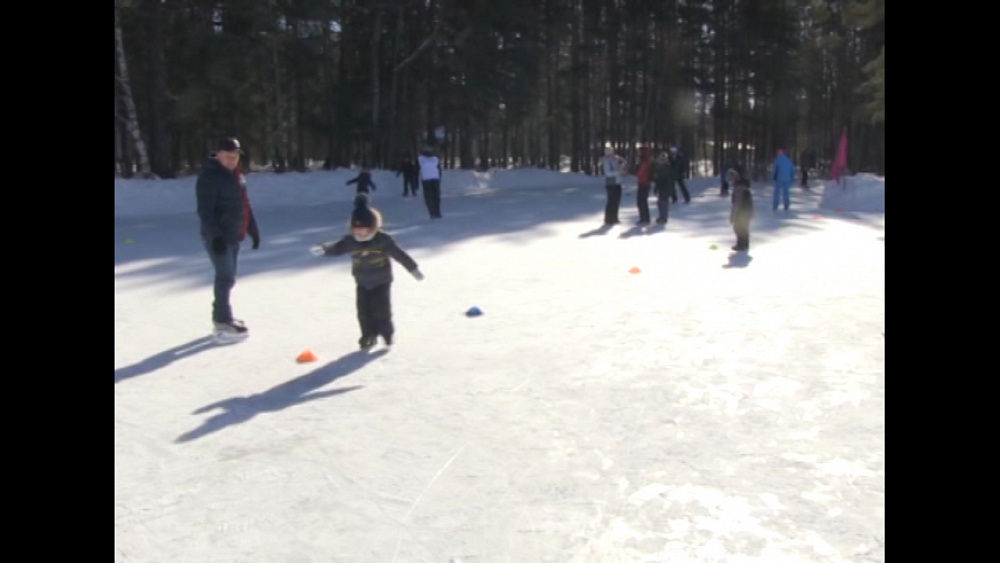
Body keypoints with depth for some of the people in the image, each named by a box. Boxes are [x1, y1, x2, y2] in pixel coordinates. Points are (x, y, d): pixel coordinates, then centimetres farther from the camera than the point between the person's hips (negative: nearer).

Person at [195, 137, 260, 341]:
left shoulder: (237, 175, 12)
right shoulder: (209, 177, -15)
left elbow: (244, 204, 20)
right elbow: (205, 211, -21)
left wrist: (252, 229, 19)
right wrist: (215, 235, -28)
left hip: (234, 235, 9)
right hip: (218, 237, -9)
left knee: (227, 278, 15)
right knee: (226, 278, -10)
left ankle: (221, 317, 27)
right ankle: (223, 324, -5)